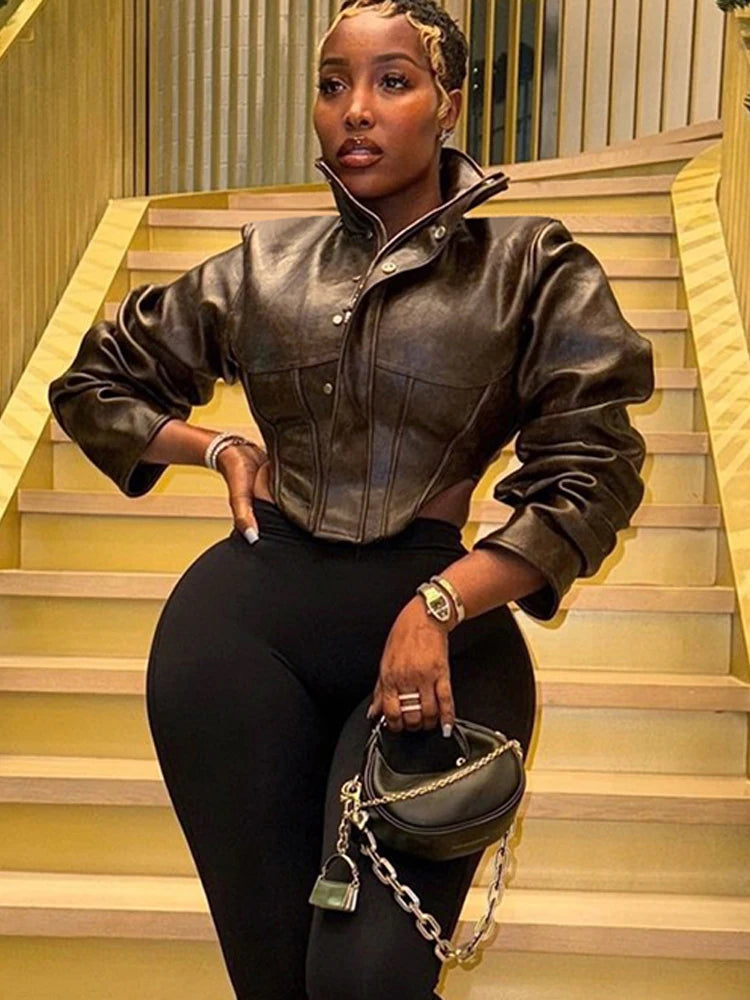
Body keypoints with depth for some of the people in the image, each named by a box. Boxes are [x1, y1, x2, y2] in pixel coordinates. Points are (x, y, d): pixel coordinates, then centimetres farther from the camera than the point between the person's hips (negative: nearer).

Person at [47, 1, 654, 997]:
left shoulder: (531, 269, 4)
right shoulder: (263, 265, 12)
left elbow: (593, 477, -3)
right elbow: (91, 385, 22)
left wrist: (436, 607, -15)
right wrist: (222, 447, 7)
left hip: (440, 625, -2)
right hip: (247, 618, 3)